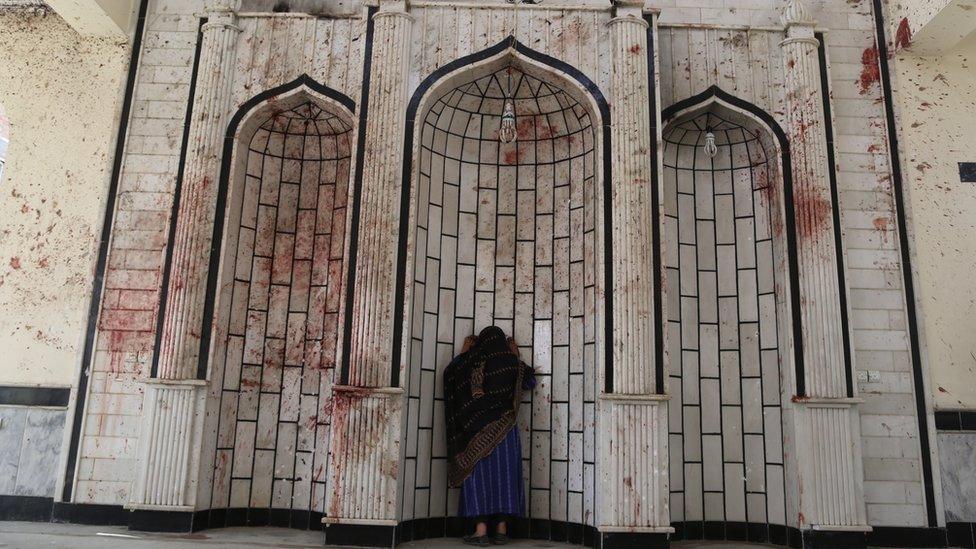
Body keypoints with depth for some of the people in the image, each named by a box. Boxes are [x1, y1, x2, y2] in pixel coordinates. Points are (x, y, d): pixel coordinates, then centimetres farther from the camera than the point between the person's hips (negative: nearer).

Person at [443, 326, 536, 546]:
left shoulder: (470, 361, 3)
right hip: (503, 429, 1)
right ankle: (501, 529, 5)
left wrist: (463, 352, 30)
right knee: (504, 474, 5)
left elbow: (449, 372, 21)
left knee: (478, 475, 1)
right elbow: (531, 381, 20)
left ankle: (481, 530, -3)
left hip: (476, 430, 0)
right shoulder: (510, 362, 3)